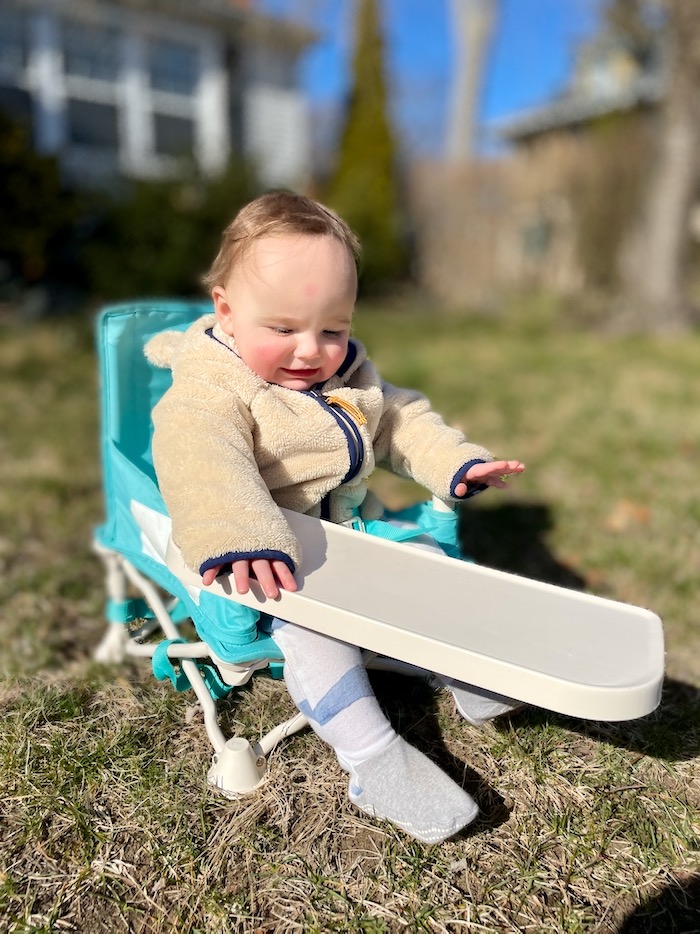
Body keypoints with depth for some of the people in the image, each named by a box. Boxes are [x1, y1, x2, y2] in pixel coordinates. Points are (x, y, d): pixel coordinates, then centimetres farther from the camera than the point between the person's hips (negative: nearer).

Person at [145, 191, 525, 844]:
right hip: (275, 556, -7)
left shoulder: (351, 375, 4)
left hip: (351, 530, 7)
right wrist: (241, 540, -57)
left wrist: (458, 463, -1)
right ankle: (372, 759, -19)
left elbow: (402, 422, 13)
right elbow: (200, 464, -39)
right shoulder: (208, 390, -20)